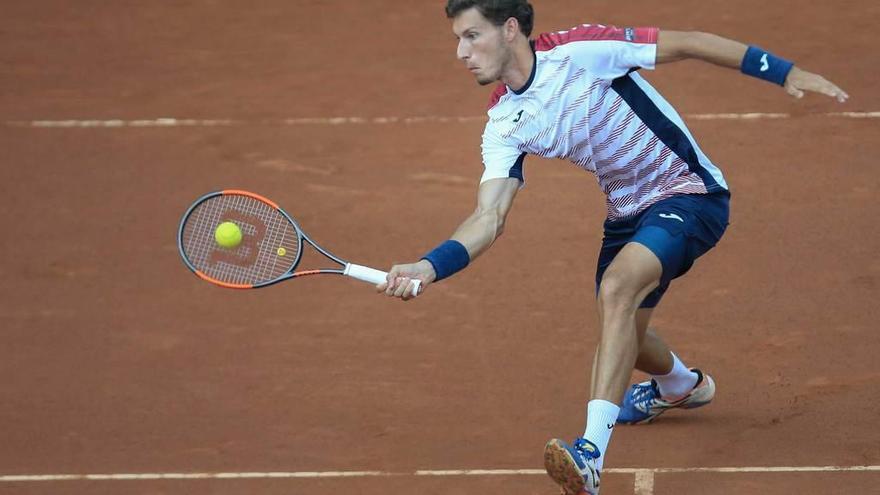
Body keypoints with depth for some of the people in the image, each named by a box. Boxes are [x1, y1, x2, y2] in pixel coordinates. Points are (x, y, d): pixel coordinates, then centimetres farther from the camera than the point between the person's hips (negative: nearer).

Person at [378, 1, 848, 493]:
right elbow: (489, 219, -11)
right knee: (621, 334, 19)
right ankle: (681, 385, 57)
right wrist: (429, 267, -29)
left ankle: (591, 454, -37)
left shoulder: (581, 49, -23)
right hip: (628, 211, 8)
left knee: (618, 287, -30)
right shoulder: (504, 124, -5)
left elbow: (687, 43, -17)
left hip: (690, 194, -8)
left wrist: (786, 72, -18)